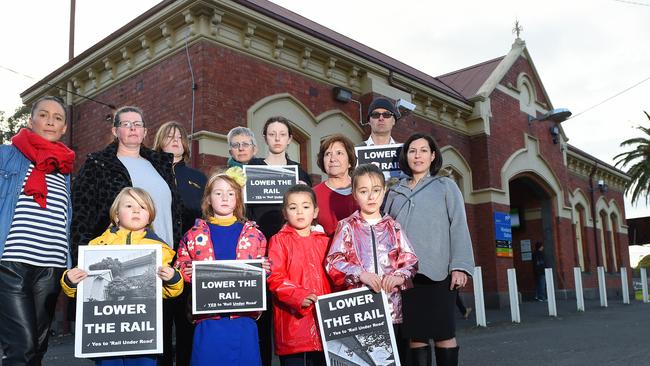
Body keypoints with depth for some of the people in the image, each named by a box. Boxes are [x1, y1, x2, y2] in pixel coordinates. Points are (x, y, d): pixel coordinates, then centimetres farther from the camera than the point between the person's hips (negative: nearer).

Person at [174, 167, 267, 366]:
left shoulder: (253, 234, 7)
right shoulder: (195, 234, 6)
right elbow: (179, 269, 10)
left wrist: (264, 271, -9)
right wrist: (187, 273, -11)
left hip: (244, 317, 1)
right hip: (208, 319, 0)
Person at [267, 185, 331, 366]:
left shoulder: (324, 241, 13)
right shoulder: (279, 240, 1)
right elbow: (274, 278, -9)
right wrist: (299, 296, -22)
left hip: (322, 317, 4)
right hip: (292, 320, -3)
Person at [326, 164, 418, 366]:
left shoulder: (392, 227, 11)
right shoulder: (347, 226, 5)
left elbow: (410, 260, 6)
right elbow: (333, 262, -5)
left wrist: (399, 276, -14)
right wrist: (360, 274, -18)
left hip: (391, 305, 2)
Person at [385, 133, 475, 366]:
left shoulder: (446, 186, 9)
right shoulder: (395, 192, 16)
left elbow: (459, 227, 0)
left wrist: (460, 266, -11)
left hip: (437, 272, -3)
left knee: (443, 334, -1)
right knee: (415, 334, 6)